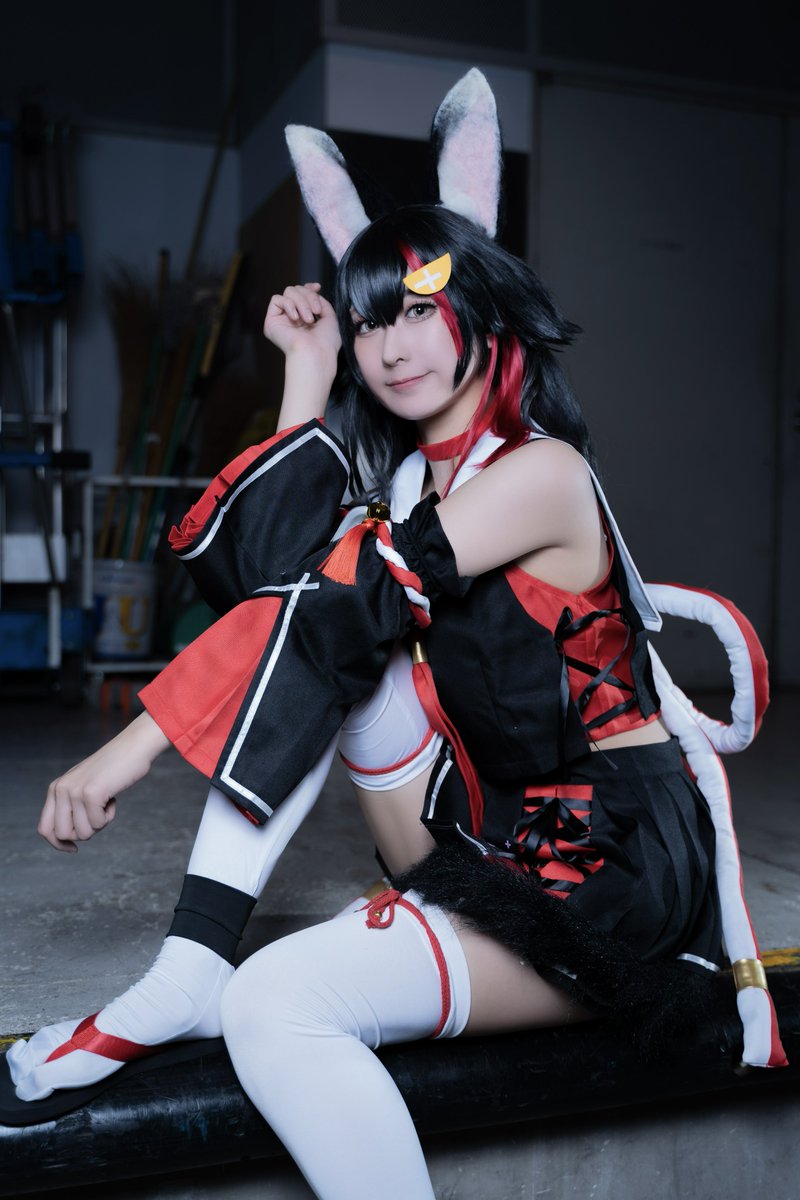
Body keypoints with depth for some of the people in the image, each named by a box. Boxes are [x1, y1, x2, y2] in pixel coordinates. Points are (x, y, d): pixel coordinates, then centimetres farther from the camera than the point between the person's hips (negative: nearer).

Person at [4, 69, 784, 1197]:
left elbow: (347, 598, -23)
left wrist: (137, 743, -24)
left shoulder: (540, 472, -14)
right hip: (493, 832, 9)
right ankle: (187, 977, -9)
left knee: (276, 1005, -28)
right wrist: (309, 379, 1)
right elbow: (263, 572, -1)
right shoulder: (416, 471, 11)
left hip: (608, 872, -8)